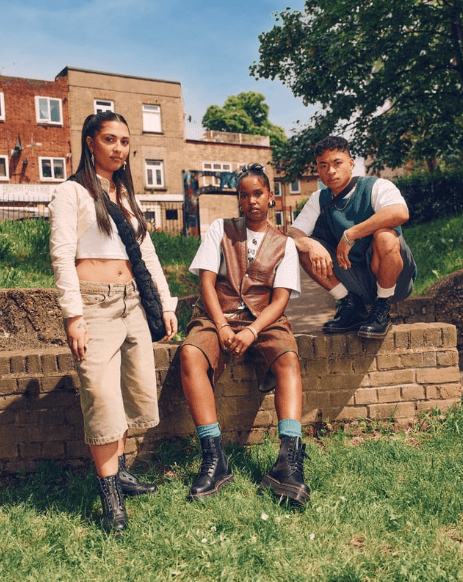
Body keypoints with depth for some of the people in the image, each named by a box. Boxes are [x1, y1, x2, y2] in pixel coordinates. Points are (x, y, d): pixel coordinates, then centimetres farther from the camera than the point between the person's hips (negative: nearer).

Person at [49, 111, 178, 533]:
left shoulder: (126, 195, 20)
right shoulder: (72, 193, 0)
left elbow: (147, 253, 19)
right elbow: (62, 256, -8)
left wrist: (166, 304, 13)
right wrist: (73, 316, -16)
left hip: (132, 304, 7)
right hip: (95, 304, -7)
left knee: (135, 392, 8)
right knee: (103, 399, -9)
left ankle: (119, 471, 25)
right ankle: (111, 496, 4)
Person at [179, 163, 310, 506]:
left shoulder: (284, 244, 12)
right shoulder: (220, 229, 12)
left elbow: (280, 299, 0)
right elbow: (207, 281, 1)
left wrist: (251, 332, -18)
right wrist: (222, 327, -14)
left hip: (264, 320, 0)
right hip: (218, 315, 0)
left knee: (288, 357, -32)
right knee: (191, 353, -32)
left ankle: (290, 459, -39)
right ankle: (215, 459, -32)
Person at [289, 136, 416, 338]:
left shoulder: (375, 187, -11)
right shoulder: (319, 200, 5)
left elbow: (400, 213, -33)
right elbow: (293, 233, -4)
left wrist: (350, 235, -29)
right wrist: (312, 245, -27)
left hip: (394, 277, -4)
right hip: (355, 282, 5)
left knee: (385, 236, -34)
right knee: (304, 249, -10)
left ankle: (382, 310, -12)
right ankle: (352, 308, -3)